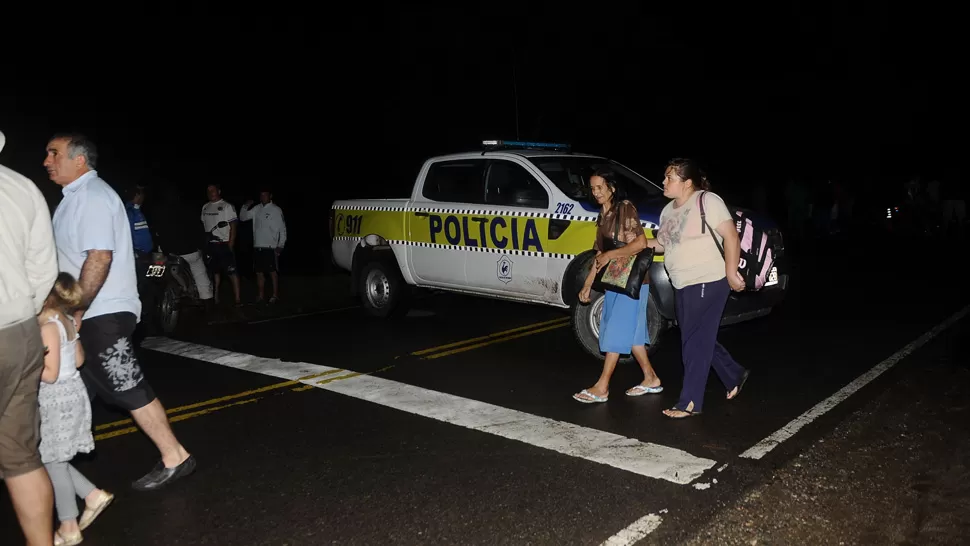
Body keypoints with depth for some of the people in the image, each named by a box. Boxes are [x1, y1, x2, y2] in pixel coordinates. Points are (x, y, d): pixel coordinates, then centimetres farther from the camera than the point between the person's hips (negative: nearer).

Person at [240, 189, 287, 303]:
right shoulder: (256, 209, 10)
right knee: (259, 272, 8)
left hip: (270, 247, -5)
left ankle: (275, 296, 6)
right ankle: (261, 296, 16)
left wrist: (280, 245, -8)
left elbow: (283, 229, -3)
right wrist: (245, 206, 0)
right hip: (257, 247, 5)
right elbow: (243, 217, 17)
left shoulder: (276, 210, -3)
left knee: (273, 272, -1)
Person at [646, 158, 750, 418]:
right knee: (700, 339, 17)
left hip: (707, 283, -9)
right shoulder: (668, 210, 11)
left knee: (695, 342, -4)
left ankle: (690, 402, 5)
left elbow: (731, 236, -16)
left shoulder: (707, 201, -13)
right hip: (683, 285, 9)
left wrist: (731, 273, -19)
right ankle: (735, 376, 38)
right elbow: (663, 243, 18)